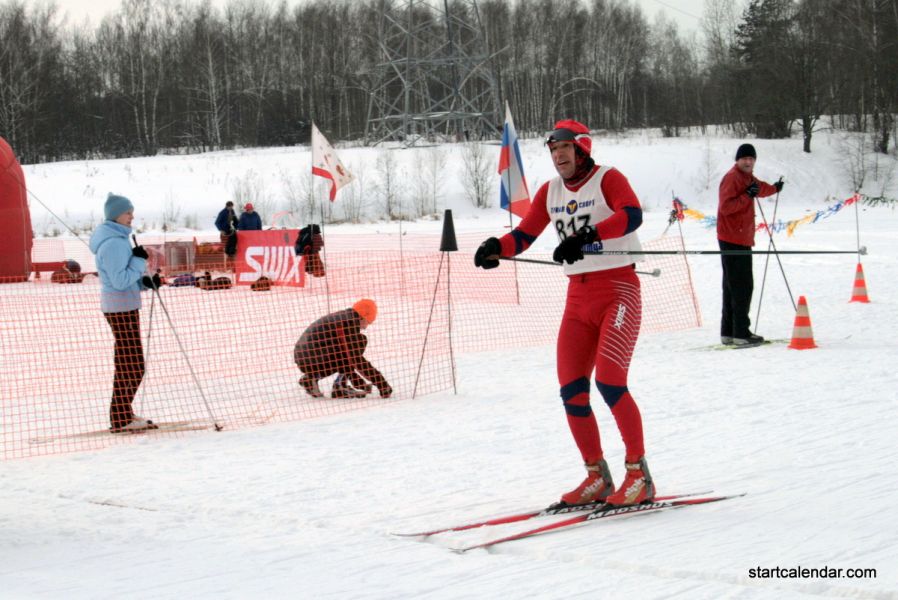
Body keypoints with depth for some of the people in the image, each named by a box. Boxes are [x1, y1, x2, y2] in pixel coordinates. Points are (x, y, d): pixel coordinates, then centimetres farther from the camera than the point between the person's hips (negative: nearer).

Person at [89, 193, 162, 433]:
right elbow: (121, 281, -22)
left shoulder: (118, 239, 15)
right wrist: (139, 260, -16)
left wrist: (146, 281, 6)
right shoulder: (113, 243, -18)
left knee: (128, 365, 15)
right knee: (132, 367, -6)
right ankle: (120, 419, -1)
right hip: (122, 307, -11)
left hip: (124, 306, 11)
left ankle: (124, 414, 22)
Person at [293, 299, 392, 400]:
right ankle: (340, 385, -5)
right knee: (360, 340, -3)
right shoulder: (352, 320, -5)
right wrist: (379, 380, -7)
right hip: (314, 361, -9)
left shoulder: (339, 317, 23)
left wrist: (357, 380, 36)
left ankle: (310, 378, 14)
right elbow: (355, 358, -11)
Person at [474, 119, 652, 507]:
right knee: (571, 391, 0)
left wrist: (587, 236, -40)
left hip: (618, 290, -6)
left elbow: (631, 215, -26)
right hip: (578, 297, 6)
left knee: (609, 380, -18)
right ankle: (597, 478, 11)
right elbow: (524, 235, 8)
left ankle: (639, 474, -8)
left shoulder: (608, 179, -7)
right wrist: (496, 248, -14)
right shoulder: (550, 192, 11)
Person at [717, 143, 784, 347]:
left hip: (741, 240, 10)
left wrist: (775, 188, 58)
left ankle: (728, 333, 16)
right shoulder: (732, 178, -12)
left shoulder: (747, 178, 17)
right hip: (733, 240, -10)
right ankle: (740, 334, -12)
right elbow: (725, 206, -22)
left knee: (733, 287, 11)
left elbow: (760, 189, 40)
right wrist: (747, 196, -28)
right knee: (742, 287, -11)